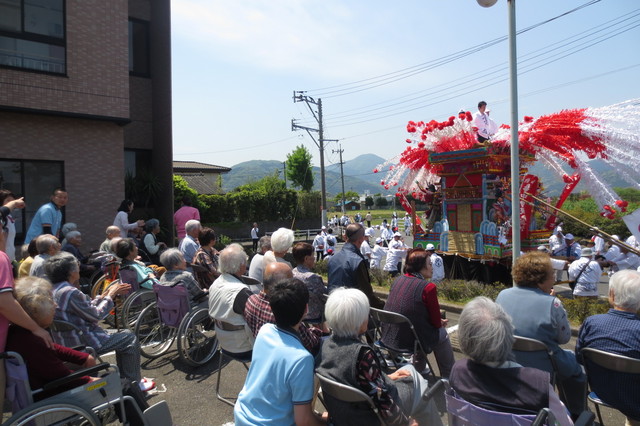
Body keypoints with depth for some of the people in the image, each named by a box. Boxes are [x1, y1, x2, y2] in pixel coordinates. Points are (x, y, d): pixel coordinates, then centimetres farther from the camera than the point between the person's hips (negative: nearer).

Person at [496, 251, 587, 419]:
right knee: (577, 367, 25)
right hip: (541, 369, -5)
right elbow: (564, 338, -7)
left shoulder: (502, 295, -7)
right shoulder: (552, 303, -22)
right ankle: (576, 415, 38)